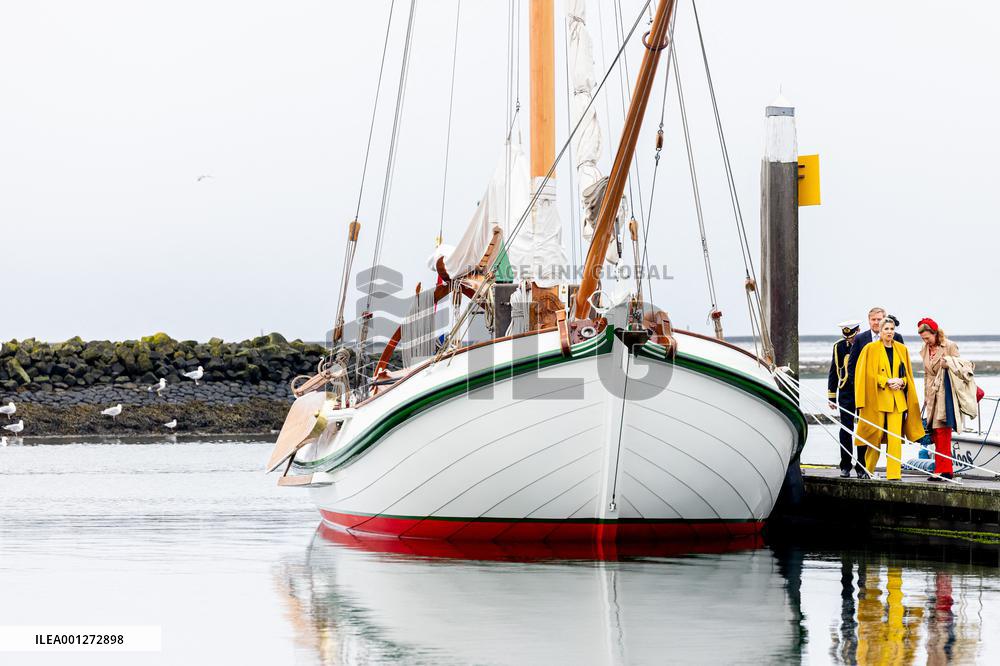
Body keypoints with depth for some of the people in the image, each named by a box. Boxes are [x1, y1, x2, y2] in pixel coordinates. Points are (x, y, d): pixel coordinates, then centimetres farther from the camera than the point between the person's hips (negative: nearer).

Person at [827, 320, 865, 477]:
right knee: (846, 430, 3)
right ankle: (845, 466, 11)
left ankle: (861, 467, 6)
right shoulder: (839, 346, 4)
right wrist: (831, 396, 7)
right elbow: (834, 371, 9)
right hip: (846, 395, 2)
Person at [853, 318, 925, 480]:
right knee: (876, 437, 1)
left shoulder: (902, 349, 12)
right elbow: (866, 374, -4)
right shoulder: (870, 349, 1)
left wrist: (901, 382, -4)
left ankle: (894, 473, -7)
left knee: (895, 437, -6)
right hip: (877, 398, -3)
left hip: (897, 399, 3)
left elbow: (908, 374, 17)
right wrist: (887, 381, -13)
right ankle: (868, 471, 19)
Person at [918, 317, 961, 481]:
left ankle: (943, 469, -9)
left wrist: (948, 365, -18)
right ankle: (945, 469, 7)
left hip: (946, 393, -7)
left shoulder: (950, 346, -5)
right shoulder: (925, 350, 15)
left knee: (942, 432, -11)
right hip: (932, 394, 7)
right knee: (935, 433, 3)